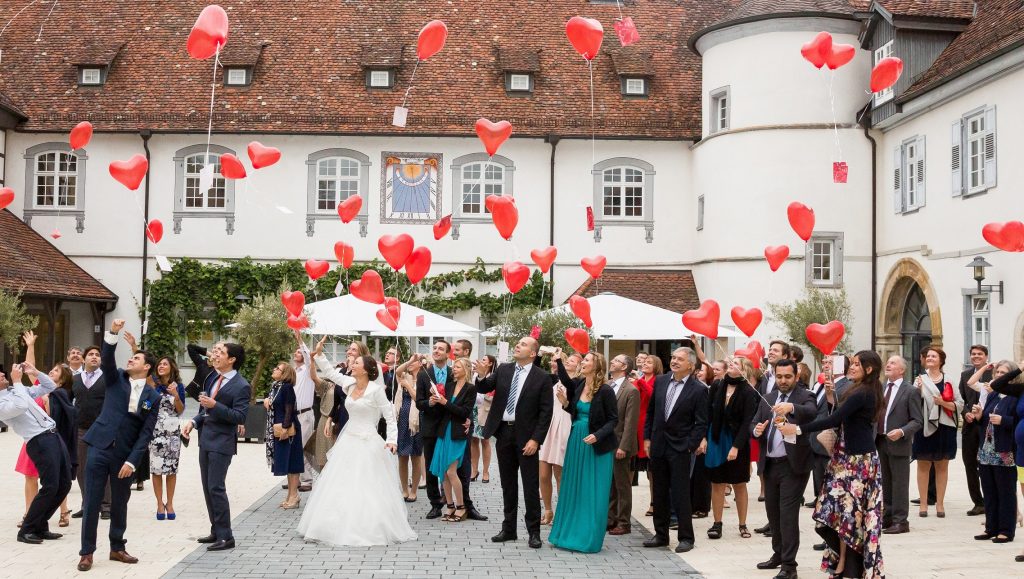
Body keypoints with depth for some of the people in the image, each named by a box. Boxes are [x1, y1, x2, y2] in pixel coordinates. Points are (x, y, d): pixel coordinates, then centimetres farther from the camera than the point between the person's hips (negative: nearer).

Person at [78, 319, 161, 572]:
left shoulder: (153, 397, 3)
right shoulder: (117, 378, 6)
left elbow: (146, 433, -2)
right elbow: (106, 360, -15)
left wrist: (131, 461, -10)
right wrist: (113, 333, -30)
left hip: (125, 454, 1)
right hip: (100, 447, -1)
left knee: (120, 503, 11)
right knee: (92, 501, 0)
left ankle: (117, 548, 25)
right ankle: (87, 552, 8)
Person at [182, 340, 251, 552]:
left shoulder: (241, 386, -15)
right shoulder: (213, 377, 9)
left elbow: (240, 417, -19)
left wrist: (214, 405, -26)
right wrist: (194, 421, 5)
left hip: (222, 442, -9)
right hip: (206, 438, 9)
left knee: (216, 488, -10)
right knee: (207, 487, 13)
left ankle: (225, 537, -2)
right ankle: (216, 531, 24)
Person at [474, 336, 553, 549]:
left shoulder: (542, 378, -6)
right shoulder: (503, 370, 6)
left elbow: (546, 412, -7)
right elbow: (483, 388, 2)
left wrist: (535, 439, -13)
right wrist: (481, 376, -20)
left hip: (525, 437, -4)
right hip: (503, 433, 4)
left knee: (530, 485, 0)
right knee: (508, 484, 12)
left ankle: (534, 532, 8)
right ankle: (508, 529, 21)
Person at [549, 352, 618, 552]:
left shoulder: (605, 391, -12)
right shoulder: (577, 387, 4)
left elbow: (613, 419, -10)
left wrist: (597, 435, -22)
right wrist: (565, 403, -3)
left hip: (597, 446, -6)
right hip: (576, 441, 6)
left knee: (593, 493, 0)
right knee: (573, 489, 12)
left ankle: (589, 537, 9)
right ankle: (570, 532, 22)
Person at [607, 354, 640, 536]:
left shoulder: (631, 390, -12)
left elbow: (630, 422, -15)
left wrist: (623, 447, -18)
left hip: (620, 445, -6)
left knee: (622, 485, 3)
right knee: (609, 484, 13)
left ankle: (623, 523, 11)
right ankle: (610, 519, 22)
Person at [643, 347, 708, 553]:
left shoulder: (698, 390, -8)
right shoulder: (660, 381, 6)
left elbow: (701, 423, -7)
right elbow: (651, 411, 13)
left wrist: (690, 446, -13)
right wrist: (647, 438, 8)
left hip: (680, 449, -5)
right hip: (658, 446, 5)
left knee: (680, 494, -2)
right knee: (659, 493, 12)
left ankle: (686, 538, 9)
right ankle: (661, 535, 23)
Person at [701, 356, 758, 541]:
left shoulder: (748, 392, -9)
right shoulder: (716, 386, 2)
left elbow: (746, 422, -12)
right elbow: (708, 414, 5)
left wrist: (736, 447, -18)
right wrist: (704, 438, -1)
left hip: (738, 442, -3)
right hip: (715, 440, 3)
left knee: (739, 484, 7)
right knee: (717, 484, 6)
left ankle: (743, 525, 16)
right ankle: (717, 524, 13)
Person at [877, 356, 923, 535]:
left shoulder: (910, 391, -6)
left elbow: (917, 421, -8)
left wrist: (902, 431, -22)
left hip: (898, 443, -6)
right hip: (879, 441, 6)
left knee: (899, 483, -2)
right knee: (885, 483, 13)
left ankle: (900, 521, 4)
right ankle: (887, 518, 22)